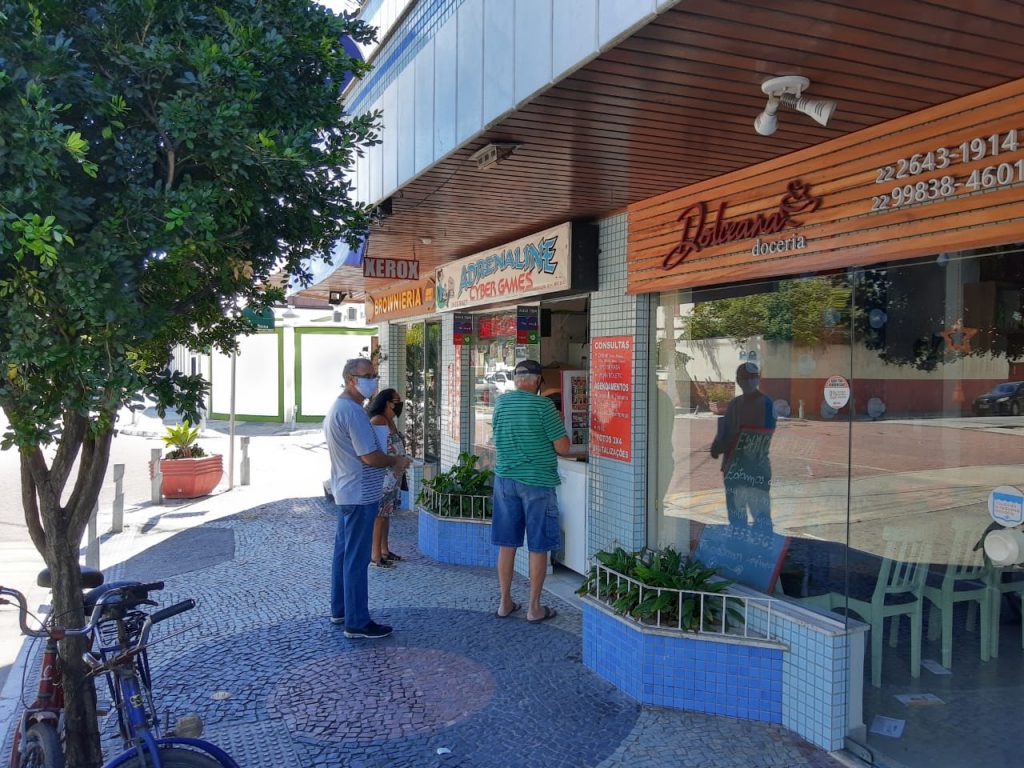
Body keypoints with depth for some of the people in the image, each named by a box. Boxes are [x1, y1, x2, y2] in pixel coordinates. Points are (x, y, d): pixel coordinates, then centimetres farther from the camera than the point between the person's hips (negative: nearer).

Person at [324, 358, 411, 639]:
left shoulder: (337, 408, 14)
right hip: (360, 495, -11)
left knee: (343, 552, 18)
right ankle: (357, 622, 1)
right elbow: (370, 457, -22)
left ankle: (340, 610, 29)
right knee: (357, 559, -5)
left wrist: (389, 462, 11)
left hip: (345, 492, 11)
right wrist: (396, 461, -5)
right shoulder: (353, 411, -20)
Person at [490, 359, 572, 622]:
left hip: (505, 479, 5)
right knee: (538, 547, 6)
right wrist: (559, 427, 8)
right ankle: (535, 608, 13)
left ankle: (505, 603, 21)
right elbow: (563, 448, -10)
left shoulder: (500, 403, 4)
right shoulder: (543, 406, -12)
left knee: (506, 544, 12)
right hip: (537, 482, -5)